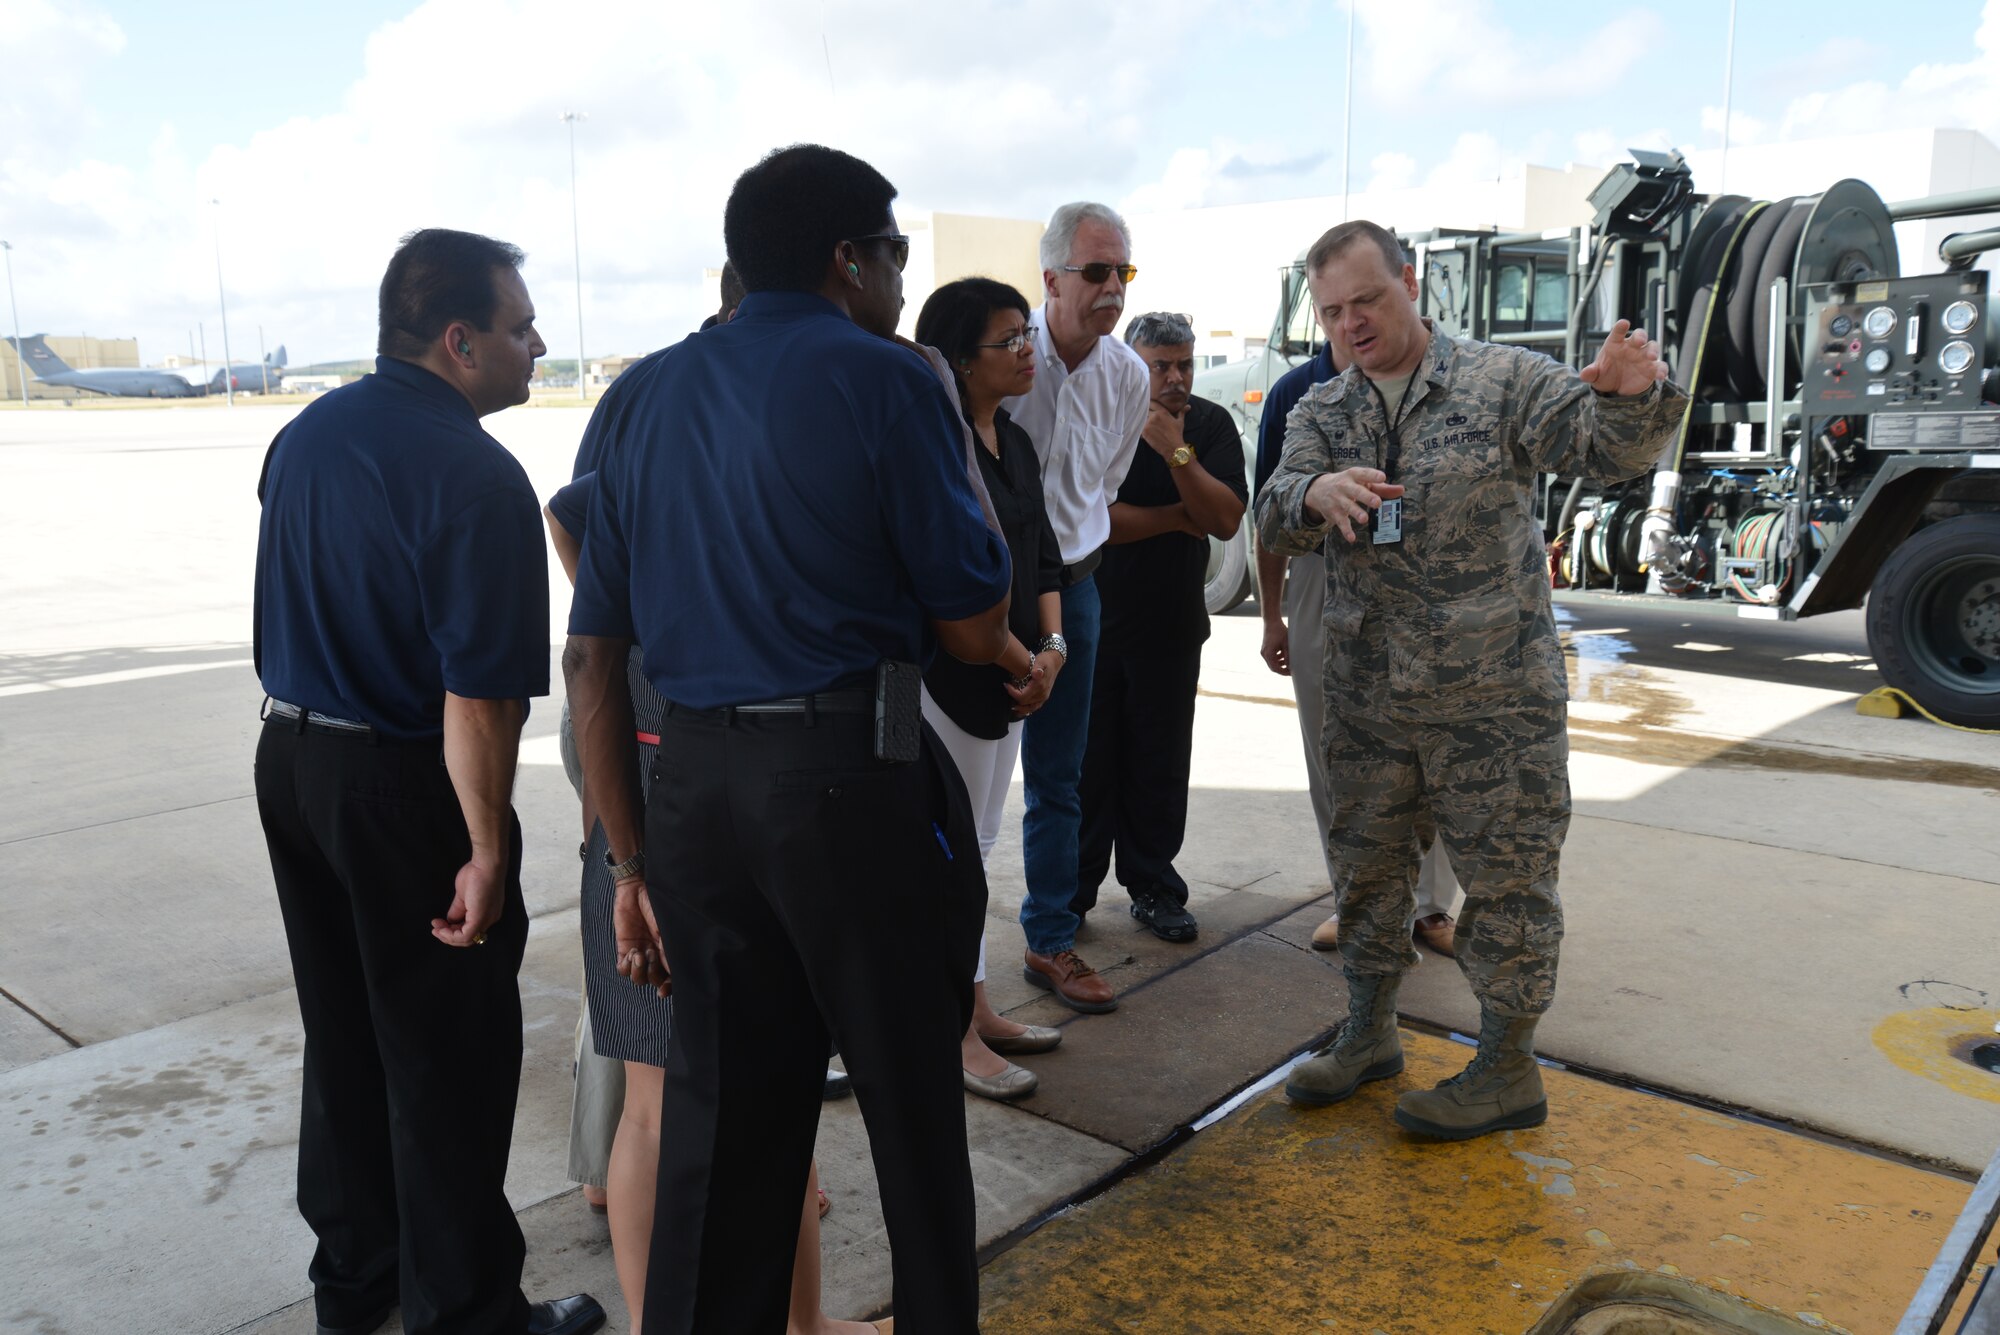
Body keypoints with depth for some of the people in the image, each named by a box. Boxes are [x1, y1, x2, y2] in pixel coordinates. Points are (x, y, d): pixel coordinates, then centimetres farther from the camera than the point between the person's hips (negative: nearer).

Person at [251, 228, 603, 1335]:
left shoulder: (303, 437, 7)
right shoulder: (472, 476, -20)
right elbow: (477, 692, -24)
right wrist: (487, 850, -18)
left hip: (288, 756, 8)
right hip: (401, 785, -8)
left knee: (341, 1035, 20)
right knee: (447, 1057, 6)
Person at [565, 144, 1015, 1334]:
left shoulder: (654, 394, 12)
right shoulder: (887, 381, -5)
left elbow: (592, 652, 9)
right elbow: (973, 627, -5)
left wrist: (634, 860, 13)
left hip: (694, 782, 6)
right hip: (853, 777, -5)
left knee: (722, 1117, 16)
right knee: (913, 1101, 13)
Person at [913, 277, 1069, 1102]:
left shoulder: (1016, 443, 12)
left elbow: (1042, 555, 13)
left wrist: (1051, 646, -1)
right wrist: (1016, 662, -14)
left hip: (1013, 679, 9)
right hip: (949, 676, -9)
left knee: (975, 847, 16)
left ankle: (977, 1011, 28)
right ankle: (956, 1034, 13)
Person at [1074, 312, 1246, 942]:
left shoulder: (1211, 425, 1)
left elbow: (1225, 519, -11)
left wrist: (1177, 452, -22)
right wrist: (1176, 517, -11)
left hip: (1171, 628, 2)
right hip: (1092, 623, -2)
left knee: (1160, 765, 7)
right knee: (1086, 760, 1)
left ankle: (1153, 885, 21)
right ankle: (1071, 891, 13)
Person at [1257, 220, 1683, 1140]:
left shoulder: (1504, 382, -5)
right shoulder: (1320, 413, 6)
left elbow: (1606, 449, -14)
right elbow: (1274, 525, -7)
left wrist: (1632, 394, -38)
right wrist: (1314, 494, -32)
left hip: (1494, 700, -4)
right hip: (1365, 699, 5)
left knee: (1506, 878, 5)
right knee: (1365, 865, 16)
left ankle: (1508, 1068, 21)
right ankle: (1369, 1031, 35)